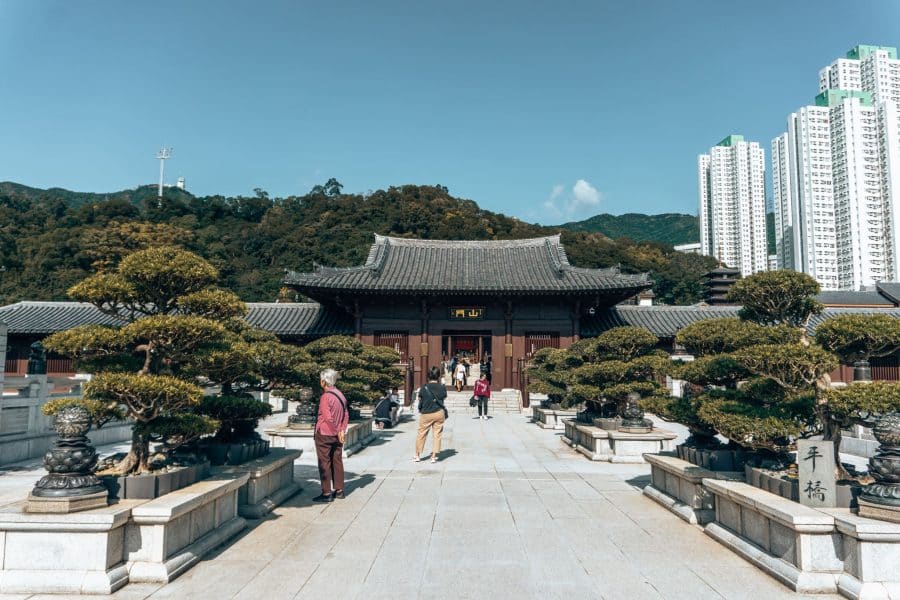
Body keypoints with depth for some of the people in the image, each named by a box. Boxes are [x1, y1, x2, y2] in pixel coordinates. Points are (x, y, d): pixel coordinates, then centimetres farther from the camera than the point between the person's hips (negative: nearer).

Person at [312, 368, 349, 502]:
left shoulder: (325, 397, -17)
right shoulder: (340, 394, 8)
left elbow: (328, 418, -22)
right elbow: (346, 414, 9)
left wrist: (337, 432, -12)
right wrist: (342, 430, 2)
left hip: (324, 434, -7)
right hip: (337, 435, 8)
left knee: (324, 463, 0)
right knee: (337, 462, 12)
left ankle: (326, 493, 4)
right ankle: (339, 490, 18)